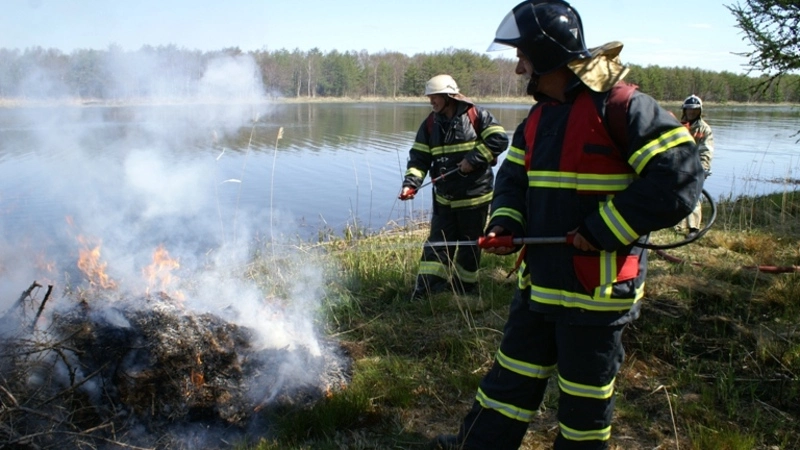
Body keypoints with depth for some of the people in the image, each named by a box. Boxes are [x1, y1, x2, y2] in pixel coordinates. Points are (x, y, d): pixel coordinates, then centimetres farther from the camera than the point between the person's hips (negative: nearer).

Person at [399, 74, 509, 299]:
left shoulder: (476, 115, -8)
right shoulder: (430, 124, 6)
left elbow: (499, 139, -14)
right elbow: (419, 157, 1)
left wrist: (474, 159, -20)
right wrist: (411, 183, -14)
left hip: (474, 195, -4)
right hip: (444, 198, 4)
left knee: (470, 244, 9)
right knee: (437, 243, 4)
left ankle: (464, 288, 27)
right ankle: (424, 292, 8)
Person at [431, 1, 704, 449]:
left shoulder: (621, 106, -17)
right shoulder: (538, 117, 9)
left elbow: (680, 178, -22)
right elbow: (514, 177, 15)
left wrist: (603, 230, -21)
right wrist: (505, 222, -5)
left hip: (597, 290, -7)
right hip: (538, 282, 8)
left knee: (586, 394, 12)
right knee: (512, 373, 20)